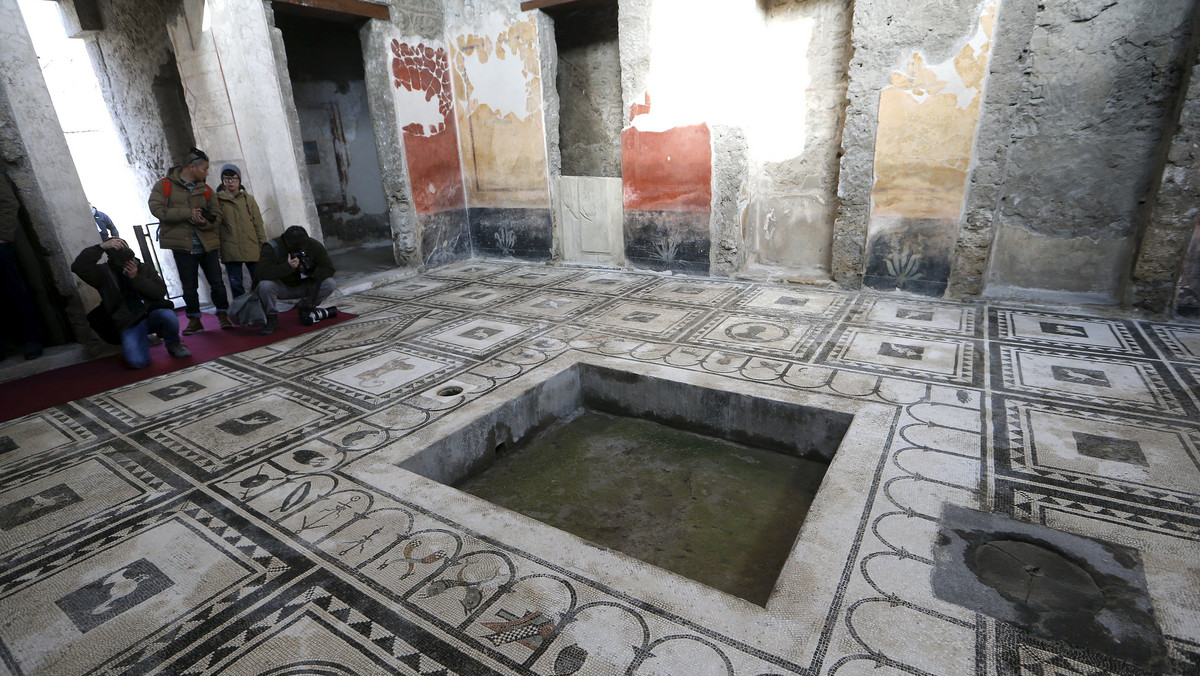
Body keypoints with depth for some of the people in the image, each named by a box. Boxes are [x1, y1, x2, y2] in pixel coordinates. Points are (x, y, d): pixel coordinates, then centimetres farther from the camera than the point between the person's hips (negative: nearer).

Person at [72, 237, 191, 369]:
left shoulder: (145, 268, 14)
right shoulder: (104, 273, 10)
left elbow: (161, 291, 2)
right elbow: (78, 266, -10)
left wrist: (136, 278, -8)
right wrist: (101, 246, -12)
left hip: (152, 313, 1)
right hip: (129, 323, -1)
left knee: (168, 316, -39)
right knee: (137, 361, -24)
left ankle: (173, 345, -6)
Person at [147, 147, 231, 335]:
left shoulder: (205, 189, 12)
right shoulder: (164, 186, 1)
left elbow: (217, 215, 7)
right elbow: (156, 209, -11)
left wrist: (205, 222, -15)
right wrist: (188, 213, -18)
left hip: (207, 244, 2)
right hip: (182, 245, -2)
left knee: (217, 282, 2)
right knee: (189, 286, 5)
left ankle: (223, 315, 16)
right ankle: (194, 320, 16)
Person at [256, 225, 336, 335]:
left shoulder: (315, 246, -14)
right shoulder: (272, 247, -21)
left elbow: (329, 269, -15)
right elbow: (262, 273, -32)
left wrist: (310, 272, -32)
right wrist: (288, 267, -43)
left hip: (304, 286, 2)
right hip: (281, 287, -2)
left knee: (330, 284, -23)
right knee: (265, 285, -36)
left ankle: (305, 307, 3)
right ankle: (272, 318, -9)